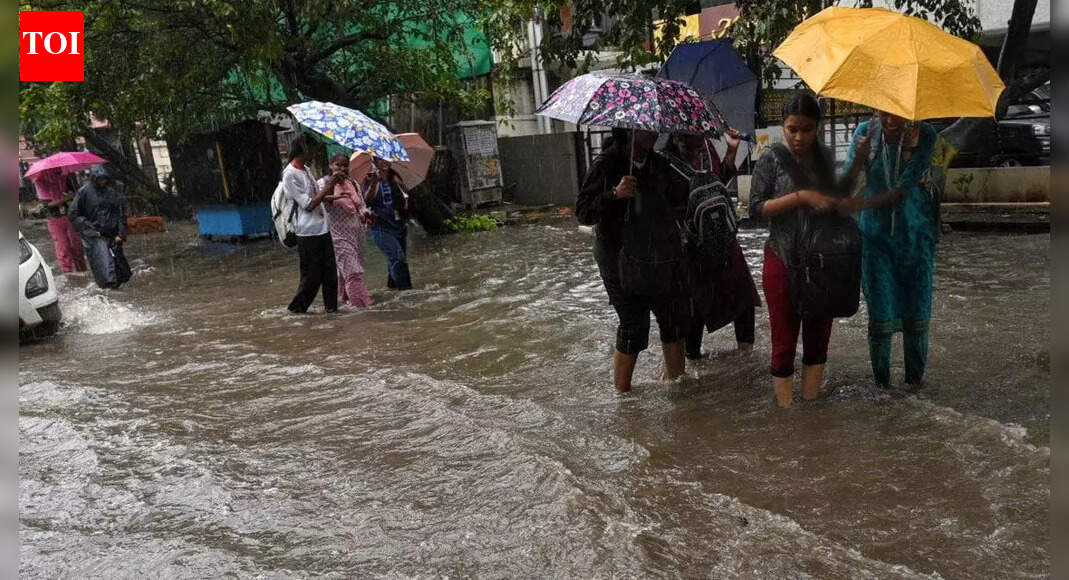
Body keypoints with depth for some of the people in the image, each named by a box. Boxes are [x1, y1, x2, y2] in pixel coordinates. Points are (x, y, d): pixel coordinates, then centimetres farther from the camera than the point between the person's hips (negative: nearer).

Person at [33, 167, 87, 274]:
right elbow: (48, 203, -12)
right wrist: (68, 198, -20)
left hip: (69, 217, 3)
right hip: (55, 220, -3)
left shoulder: (63, 177, 6)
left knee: (77, 247, 4)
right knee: (63, 250, -2)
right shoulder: (41, 181, -6)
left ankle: (82, 272, 15)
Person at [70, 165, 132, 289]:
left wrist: (121, 233, 1)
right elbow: (74, 215, 1)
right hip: (95, 237, -4)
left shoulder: (112, 192, 9)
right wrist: (90, 230, -7)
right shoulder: (84, 192, -1)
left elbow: (121, 213, 11)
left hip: (113, 236, 4)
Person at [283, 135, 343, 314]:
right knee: (312, 275, 0)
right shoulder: (290, 175, -16)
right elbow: (309, 204, -18)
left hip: (322, 228, 8)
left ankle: (331, 306, 15)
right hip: (308, 233, -8)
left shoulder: (305, 170, 12)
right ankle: (297, 307, 15)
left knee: (330, 271, 8)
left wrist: (332, 181, 9)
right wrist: (330, 185, -16)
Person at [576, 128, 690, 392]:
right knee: (633, 327, -6)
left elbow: (680, 203, 21)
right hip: (623, 262, -6)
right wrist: (614, 194, -28)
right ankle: (621, 391, 10)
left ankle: (676, 376, 29)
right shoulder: (607, 164, -10)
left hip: (662, 260, 6)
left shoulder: (659, 165, 8)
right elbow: (582, 213, -15)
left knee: (674, 321, 10)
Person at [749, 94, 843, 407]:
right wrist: (801, 196, -23)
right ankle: (786, 411, 13)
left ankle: (812, 403, 26)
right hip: (784, 263, -5)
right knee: (785, 342, 3)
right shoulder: (772, 158, -8)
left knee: (818, 337, 13)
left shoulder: (824, 156, 7)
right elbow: (756, 207, -15)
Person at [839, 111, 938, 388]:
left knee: (916, 308, 6)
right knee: (880, 311, 1)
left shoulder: (924, 135, -11)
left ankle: (914, 376, 23)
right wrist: (860, 155, -30)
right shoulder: (866, 132, -5)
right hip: (875, 233, 1)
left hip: (915, 233, 0)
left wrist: (860, 204, -32)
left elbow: (903, 189, -20)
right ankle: (881, 380, 16)